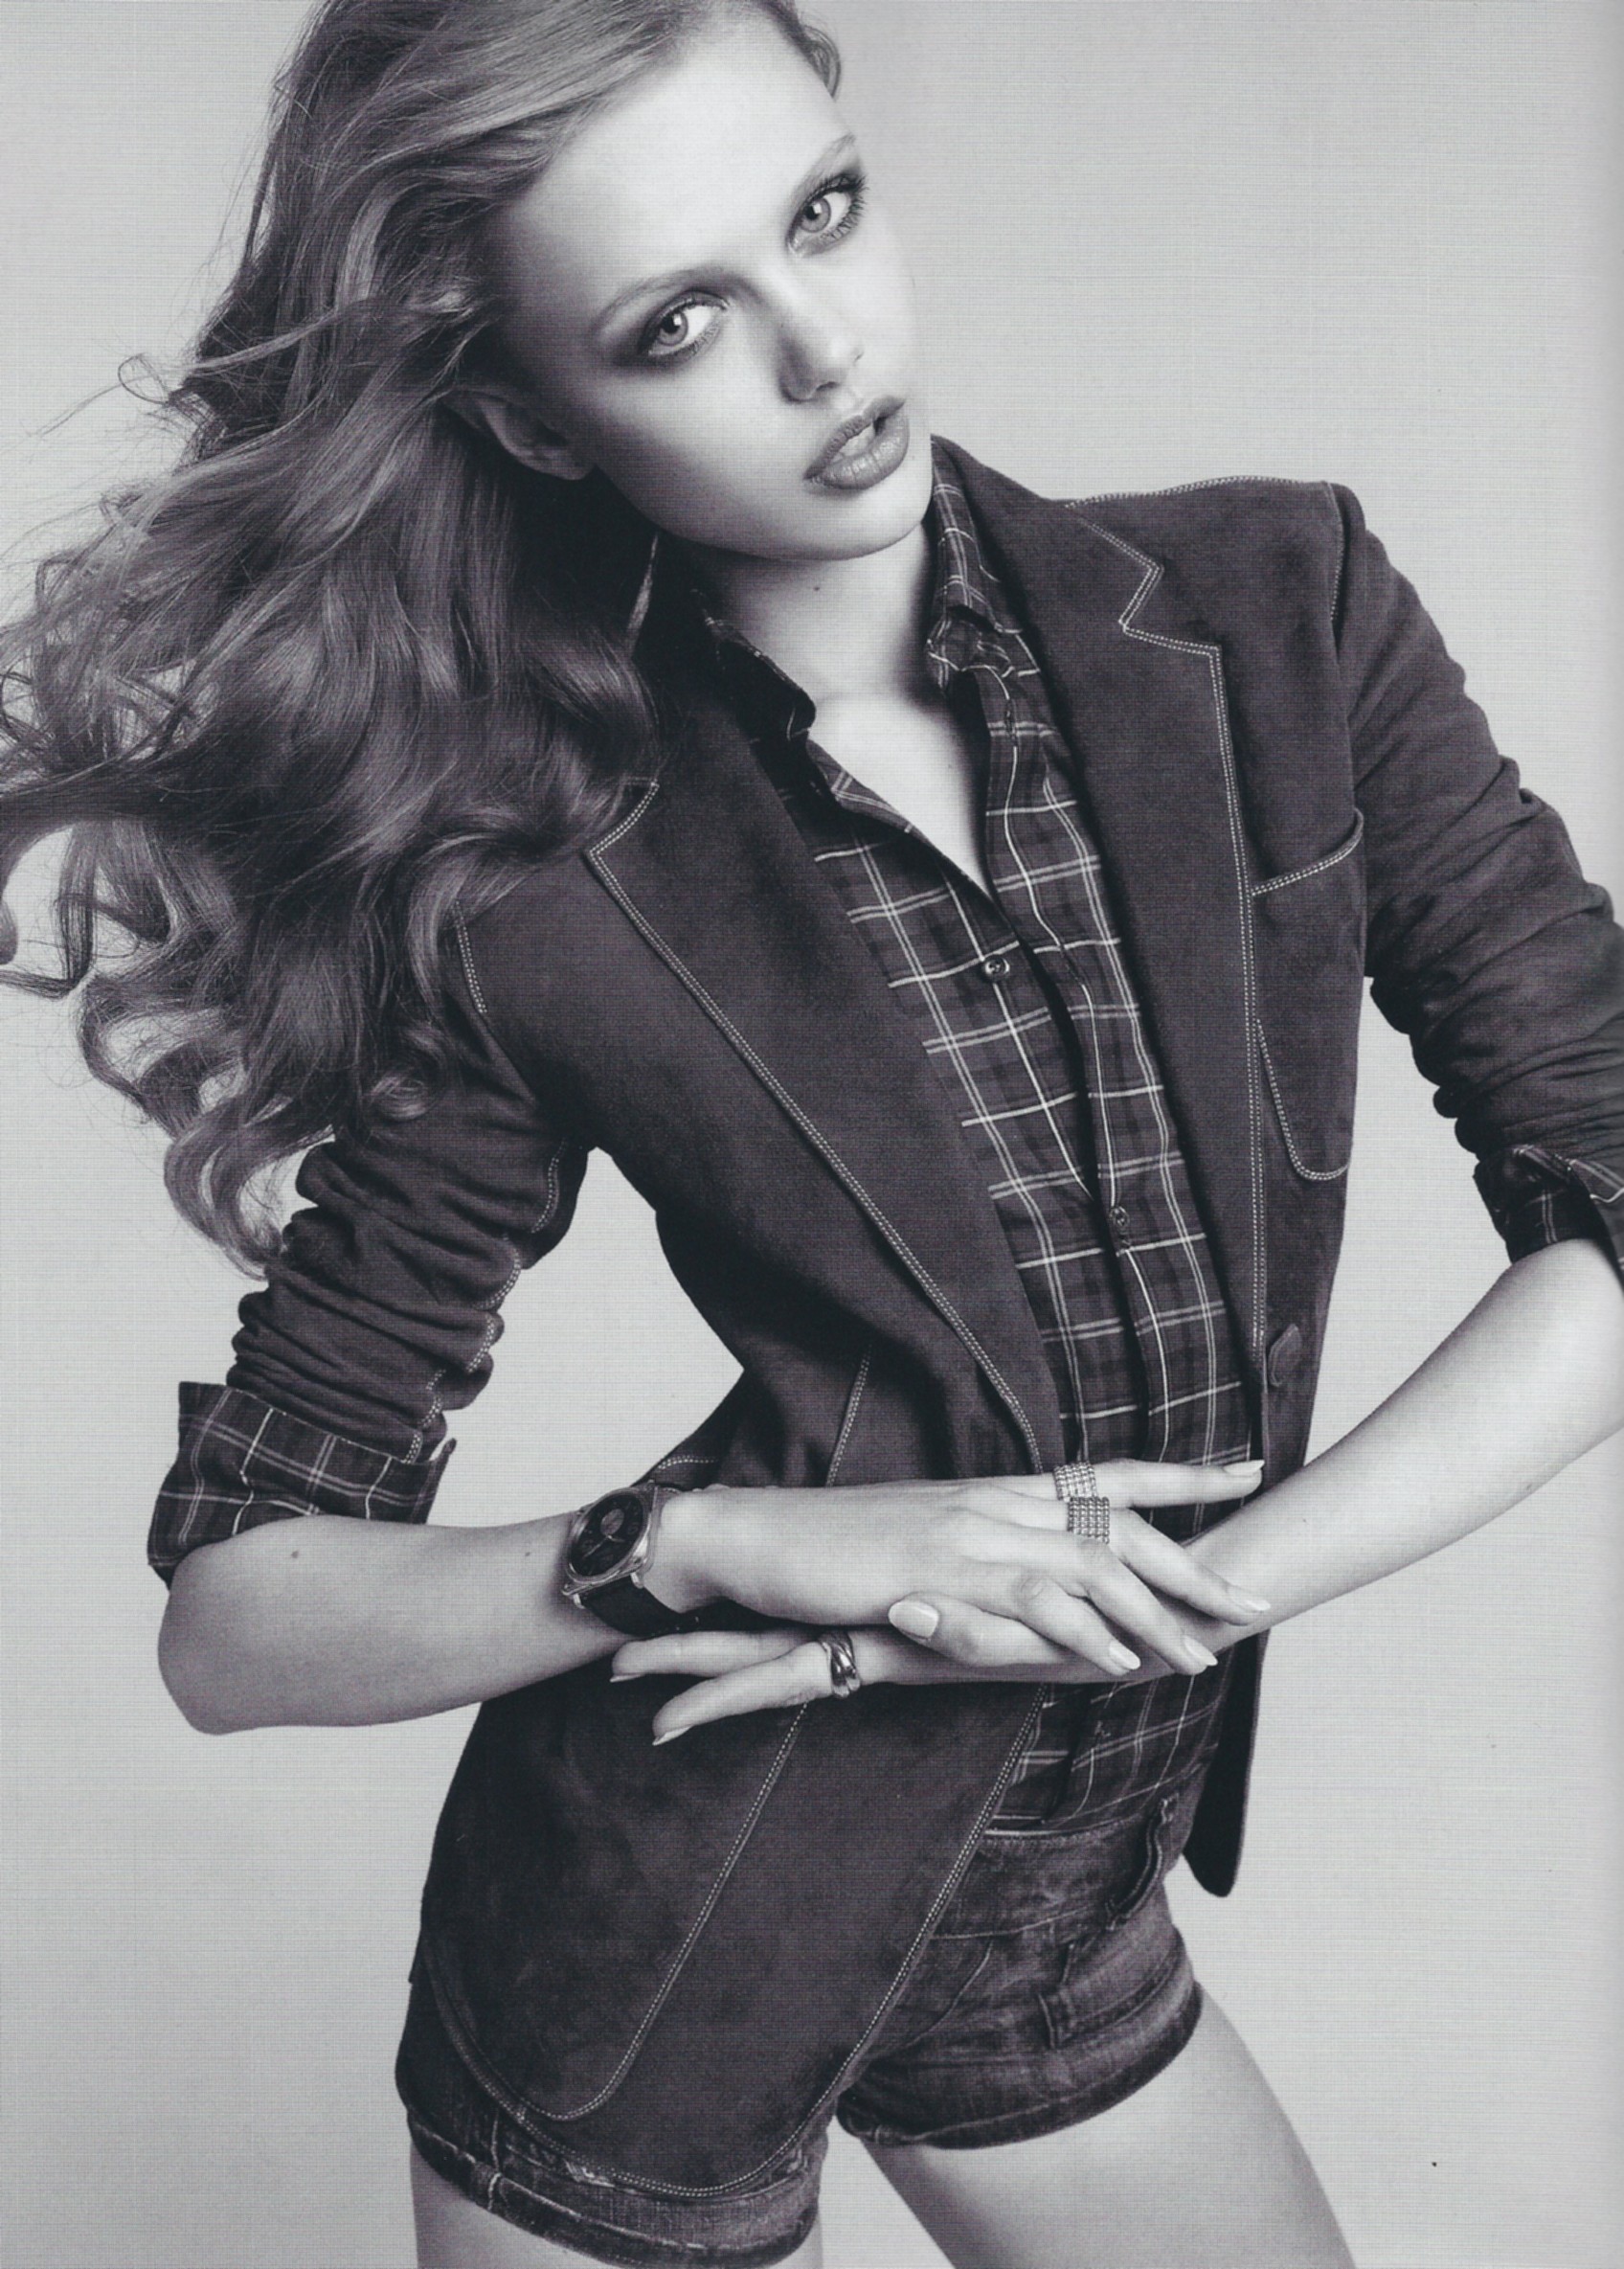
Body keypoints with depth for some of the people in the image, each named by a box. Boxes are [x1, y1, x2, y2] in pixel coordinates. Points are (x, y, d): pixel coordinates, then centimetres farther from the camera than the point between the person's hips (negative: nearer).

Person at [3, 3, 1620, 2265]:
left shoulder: (1280, 616, -9)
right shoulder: (530, 902, -16)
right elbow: (235, 1611, -10)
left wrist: (1194, 1584, -18)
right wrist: (718, 1542, -24)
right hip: (649, 1968, -2)